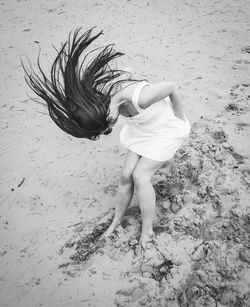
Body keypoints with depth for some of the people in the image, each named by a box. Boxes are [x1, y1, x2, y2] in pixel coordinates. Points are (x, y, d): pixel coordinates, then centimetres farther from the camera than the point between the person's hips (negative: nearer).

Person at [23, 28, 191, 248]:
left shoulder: (139, 97, -42)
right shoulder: (100, 90, -21)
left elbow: (172, 87, -27)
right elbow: (125, 73, 1)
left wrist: (180, 121, -12)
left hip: (166, 128, -6)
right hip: (143, 128, 6)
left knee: (140, 176, -12)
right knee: (127, 175, 3)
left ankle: (147, 230, 7)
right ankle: (116, 221, 22)